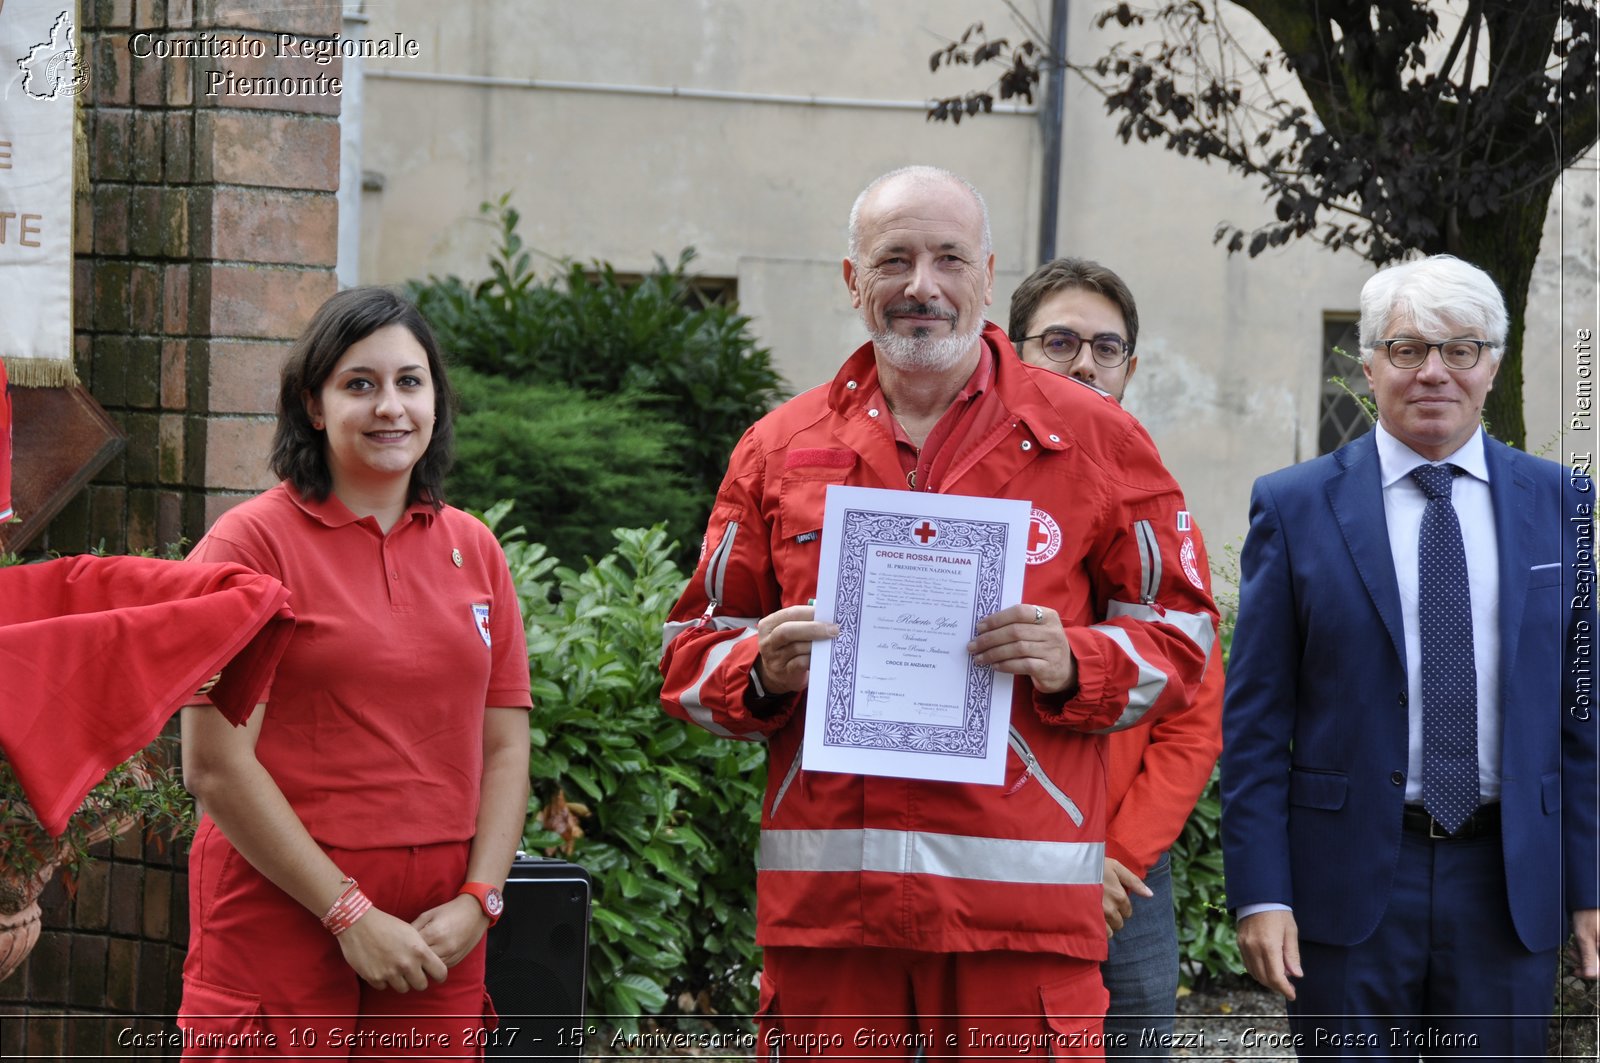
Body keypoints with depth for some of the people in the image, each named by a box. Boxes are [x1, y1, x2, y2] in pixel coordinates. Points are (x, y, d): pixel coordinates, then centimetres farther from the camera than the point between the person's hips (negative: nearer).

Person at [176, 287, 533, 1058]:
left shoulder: (473, 551, 11)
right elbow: (215, 767, -11)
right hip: (280, 930, -4)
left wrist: (476, 902, -4)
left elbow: (505, 748, 11)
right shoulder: (252, 544, -5)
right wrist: (351, 915, -12)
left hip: (437, 938, 4)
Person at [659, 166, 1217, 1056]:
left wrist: (1075, 664, -10)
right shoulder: (779, 449, 13)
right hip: (822, 904, 2)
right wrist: (762, 672, -6)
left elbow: (1180, 631, 9)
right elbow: (695, 651, 17)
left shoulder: (1092, 439, 7)